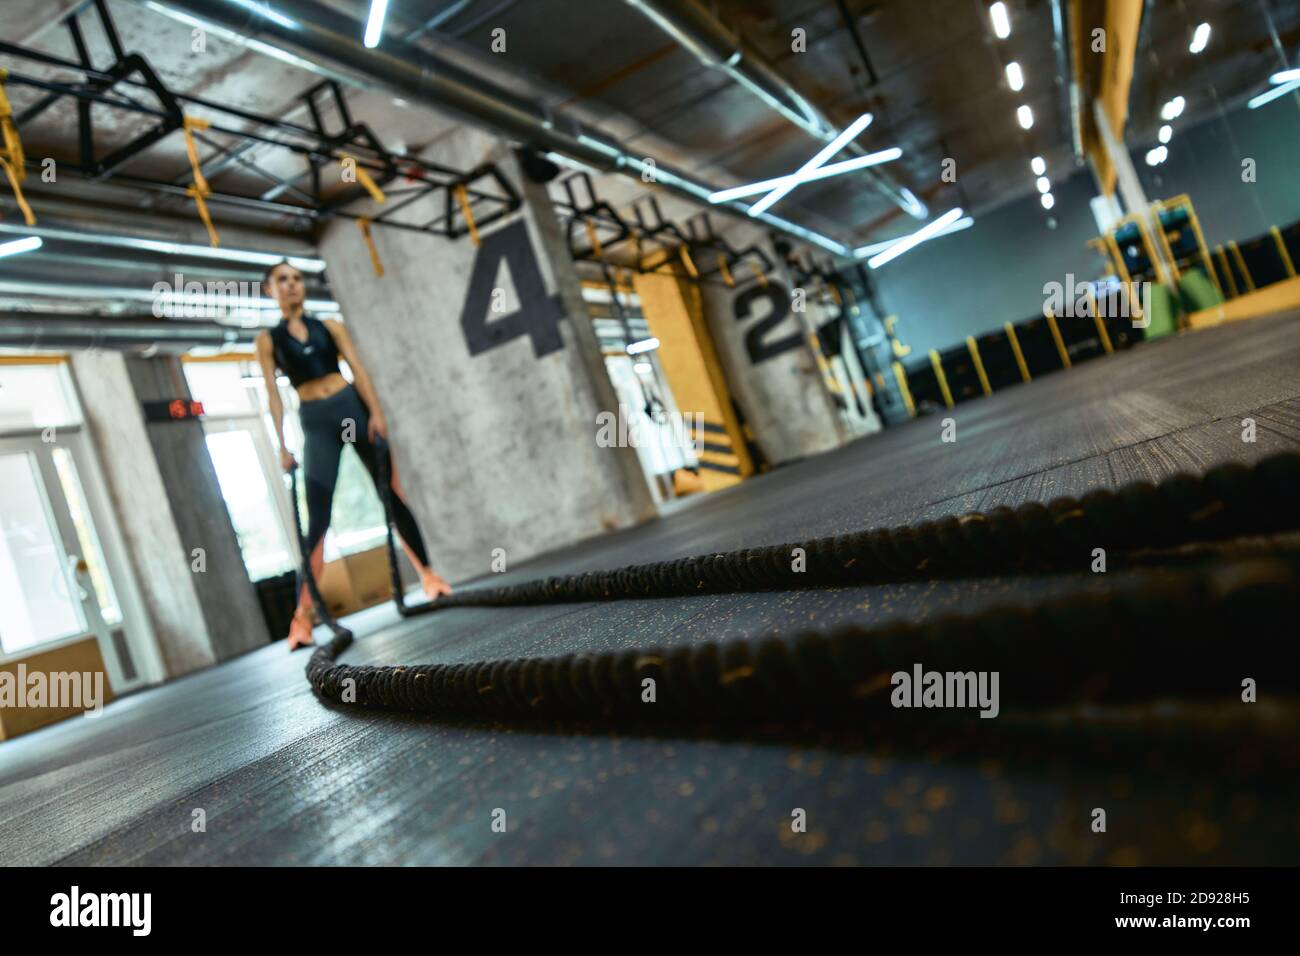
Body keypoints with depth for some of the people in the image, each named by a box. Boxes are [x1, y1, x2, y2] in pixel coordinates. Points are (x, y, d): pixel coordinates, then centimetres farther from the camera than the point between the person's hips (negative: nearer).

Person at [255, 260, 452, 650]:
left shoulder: (329, 325, 10)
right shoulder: (268, 339, 7)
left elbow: (357, 368, 3)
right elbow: (273, 392, 2)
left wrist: (375, 412, -10)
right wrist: (283, 445, -6)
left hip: (353, 406, 2)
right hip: (315, 421, -1)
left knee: (393, 493, 3)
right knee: (318, 519, -6)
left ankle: (428, 574, 14)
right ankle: (303, 614, -2)